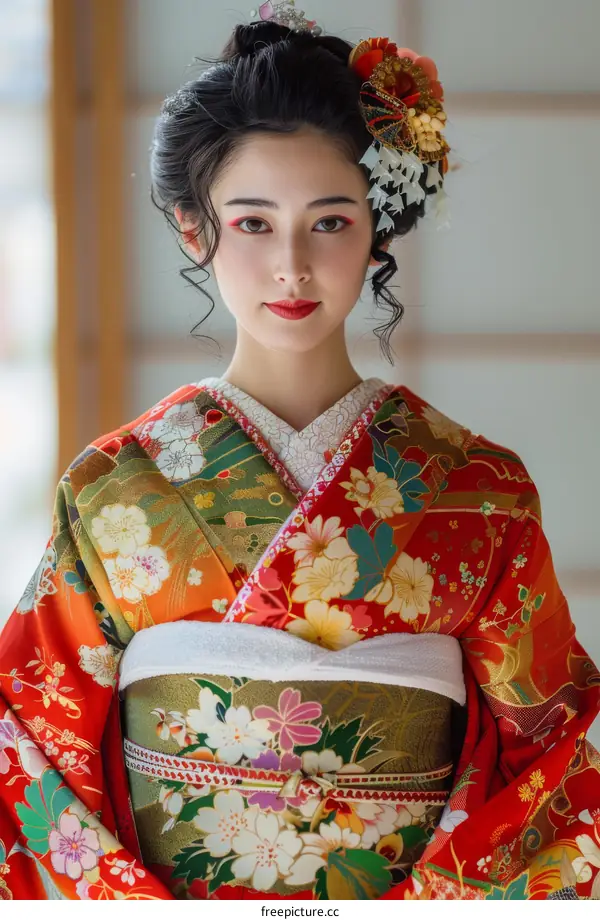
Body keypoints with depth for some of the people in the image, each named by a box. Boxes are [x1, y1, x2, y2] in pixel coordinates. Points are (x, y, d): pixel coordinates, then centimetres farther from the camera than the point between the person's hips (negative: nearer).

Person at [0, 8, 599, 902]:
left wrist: (422, 899, -17)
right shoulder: (115, 490, -5)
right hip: (160, 894, 0)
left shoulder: (482, 495, -5)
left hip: (409, 896, 0)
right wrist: (139, 905, -16)